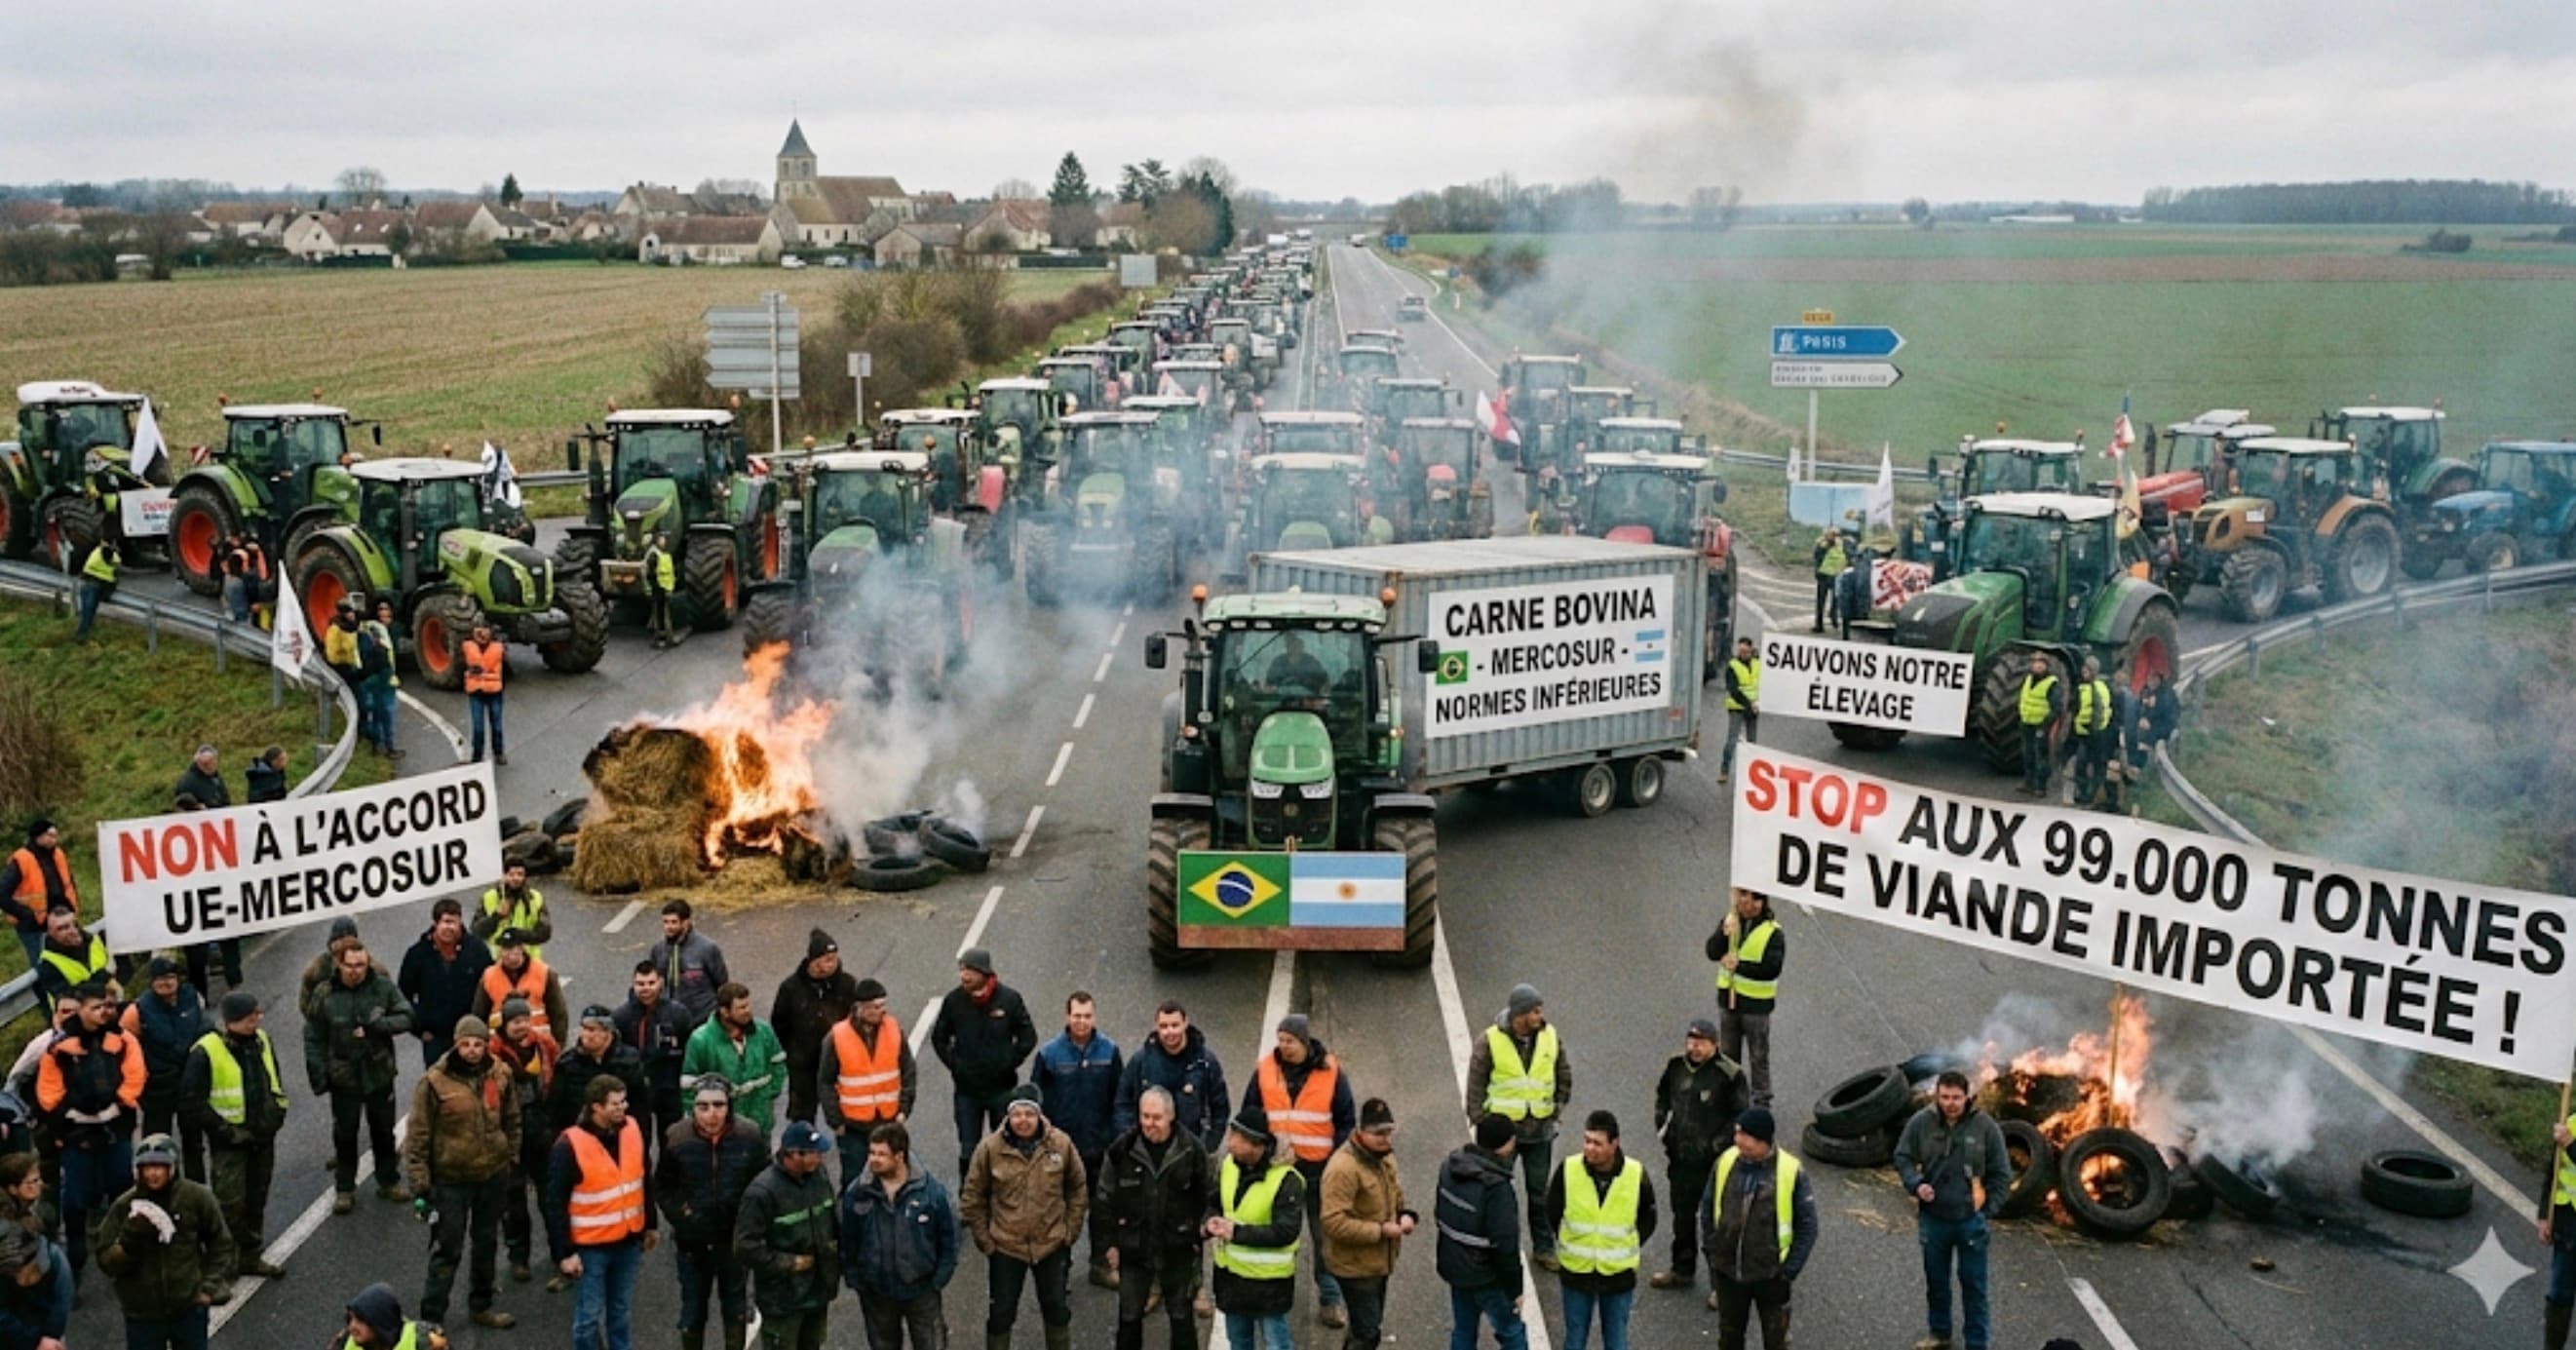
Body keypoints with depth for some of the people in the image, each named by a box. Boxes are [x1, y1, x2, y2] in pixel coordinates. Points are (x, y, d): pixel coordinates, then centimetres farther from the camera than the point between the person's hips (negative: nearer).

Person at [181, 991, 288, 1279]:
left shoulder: (262, 1042, 5)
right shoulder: (206, 1052, -15)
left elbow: (276, 1086, 17)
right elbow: (193, 1100, -14)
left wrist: (275, 1118, 3)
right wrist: (227, 1132, -16)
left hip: (262, 1138, 6)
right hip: (229, 1143, -6)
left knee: (257, 1200, 15)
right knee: (231, 1204, -8)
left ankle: (251, 1256, 27)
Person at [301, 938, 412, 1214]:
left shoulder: (383, 986, -9)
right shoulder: (324, 994, -10)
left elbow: (406, 1017, -7)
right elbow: (314, 1039, -4)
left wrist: (380, 1024, -26)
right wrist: (318, 1075, -8)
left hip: (379, 1074, 1)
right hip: (343, 1076, -1)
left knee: (384, 1131, 16)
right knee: (345, 1135, 11)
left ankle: (389, 1181, 31)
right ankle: (344, 1189, 24)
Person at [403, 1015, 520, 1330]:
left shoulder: (499, 1075, -4)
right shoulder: (435, 1081, -17)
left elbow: (511, 1121, 10)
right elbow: (418, 1137, -13)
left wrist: (511, 1159, 8)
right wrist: (420, 1185, -13)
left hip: (493, 1175, 5)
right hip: (451, 1179, -5)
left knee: (487, 1244, 19)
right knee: (447, 1251, 0)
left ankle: (481, 1305, 36)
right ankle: (431, 1319, 11)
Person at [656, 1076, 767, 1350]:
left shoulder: (748, 1136, -16)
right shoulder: (677, 1138, -16)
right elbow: (663, 1188, -2)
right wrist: (680, 1215, -13)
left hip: (735, 1239, 0)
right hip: (692, 1242, 0)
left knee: (736, 1307, 20)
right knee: (692, 1310, 15)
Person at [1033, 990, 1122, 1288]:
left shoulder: (1109, 1051, -5)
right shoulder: (1049, 1054, -10)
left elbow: (1119, 1099, 0)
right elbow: (1037, 1101, -5)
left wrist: (1118, 1139, -2)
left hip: (1100, 1146, 2)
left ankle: (1101, 1264, 29)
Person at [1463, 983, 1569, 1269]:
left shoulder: (1550, 1037, -3)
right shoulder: (1490, 1041, -13)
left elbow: (1564, 1075, 11)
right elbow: (1475, 1084, -7)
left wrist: (1558, 1108, 6)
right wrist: (1480, 1123, -7)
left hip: (1539, 1129, 3)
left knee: (1540, 1191, 13)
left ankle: (1544, 1247, 26)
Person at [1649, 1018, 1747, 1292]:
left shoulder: (1728, 1074, -15)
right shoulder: (1676, 1067, 2)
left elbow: (1742, 1116, -9)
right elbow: (1663, 1097, 20)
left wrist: (1719, 1144, -14)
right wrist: (1663, 1128, 10)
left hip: (1713, 1162, -6)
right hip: (1680, 1157, 6)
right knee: (1682, 1216, 20)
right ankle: (1682, 1270, 37)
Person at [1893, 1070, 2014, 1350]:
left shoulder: (1985, 1126, -10)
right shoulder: (1921, 1122, -7)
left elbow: (2001, 1173, -2)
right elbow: (1903, 1157, 4)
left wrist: (1989, 1210, -6)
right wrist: (1916, 1184, -13)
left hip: (1971, 1219, -2)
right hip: (1933, 1218, 2)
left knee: (1973, 1285, 5)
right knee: (1936, 1280, 18)